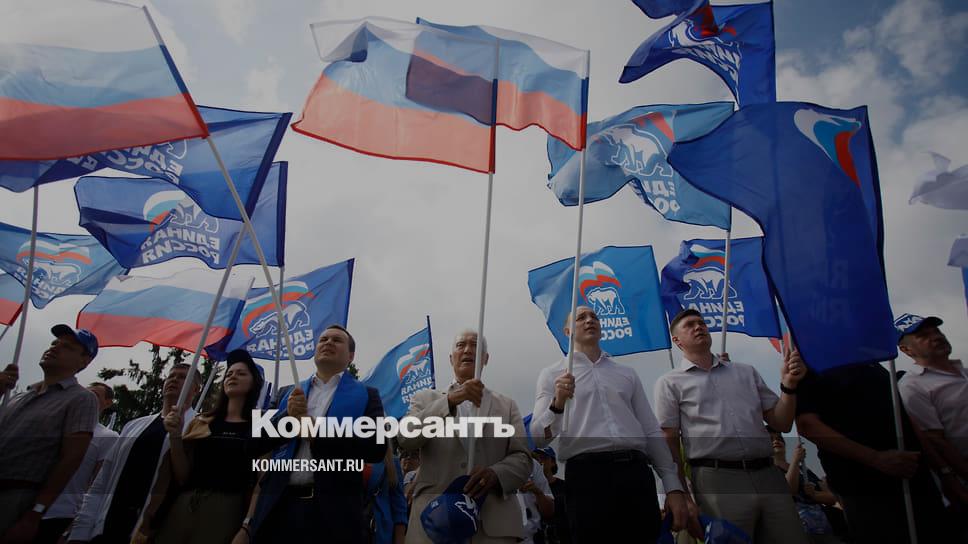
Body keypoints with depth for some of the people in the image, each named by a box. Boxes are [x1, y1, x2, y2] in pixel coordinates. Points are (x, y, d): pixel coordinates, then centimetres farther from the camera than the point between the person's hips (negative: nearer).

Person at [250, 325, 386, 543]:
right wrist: (287, 417, -10)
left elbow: (376, 448, -8)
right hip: (279, 505, 3)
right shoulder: (289, 393, 15)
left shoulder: (366, 395, 5)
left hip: (333, 508, -2)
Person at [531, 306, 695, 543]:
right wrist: (557, 404, -20)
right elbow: (539, 437, -1)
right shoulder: (552, 374, 10)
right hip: (587, 474, -3)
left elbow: (652, 432, 17)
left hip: (636, 472, 3)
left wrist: (674, 487, 7)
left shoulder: (627, 374, 20)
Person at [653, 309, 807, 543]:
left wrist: (788, 386, -1)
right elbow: (669, 442, 2)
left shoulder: (747, 372, 18)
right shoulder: (670, 382, 6)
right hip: (718, 479, -4)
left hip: (769, 475, 4)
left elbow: (781, 424, 16)